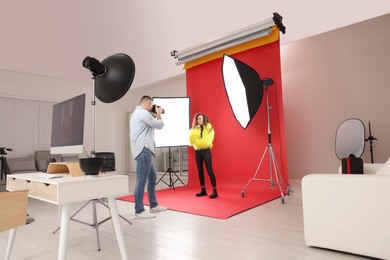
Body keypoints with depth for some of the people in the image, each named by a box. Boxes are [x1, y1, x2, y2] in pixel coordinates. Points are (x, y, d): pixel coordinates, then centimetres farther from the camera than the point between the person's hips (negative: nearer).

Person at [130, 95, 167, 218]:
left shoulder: (137, 113, 22)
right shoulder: (143, 113, -11)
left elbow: (151, 125, 25)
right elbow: (159, 125, -5)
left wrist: (154, 115, 17)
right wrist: (158, 114, 11)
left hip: (144, 150, 11)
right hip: (143, 150, -11)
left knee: (152, 177, 17)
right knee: (141, 181, -8)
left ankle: (153, 205, 26)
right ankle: (139, 211, -2)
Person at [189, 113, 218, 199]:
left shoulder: (209, 128, 0)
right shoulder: (194, 129, 12)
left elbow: (207, 140, -13)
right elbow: (191, 140, -2)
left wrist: (197, 141, -7)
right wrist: (194, 131, -11)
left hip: (206, 151, -5)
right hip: (197, 151, 5)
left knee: (209, 171, -9)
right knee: (200, 171, 7)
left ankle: (214, 191, -6)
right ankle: (203, 190, 17)